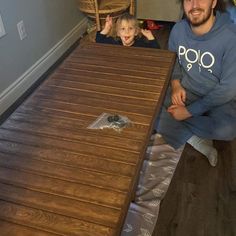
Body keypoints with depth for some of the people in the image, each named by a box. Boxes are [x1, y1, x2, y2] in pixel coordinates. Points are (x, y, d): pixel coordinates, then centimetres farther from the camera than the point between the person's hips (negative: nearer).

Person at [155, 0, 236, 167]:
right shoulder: (178, 29, -9)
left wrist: (189, 111, -22)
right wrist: (175, 84, -11)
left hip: (220, 98, -3)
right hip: (186, 91, 4)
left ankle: (172, 124, -12)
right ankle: (197, 141, -12)